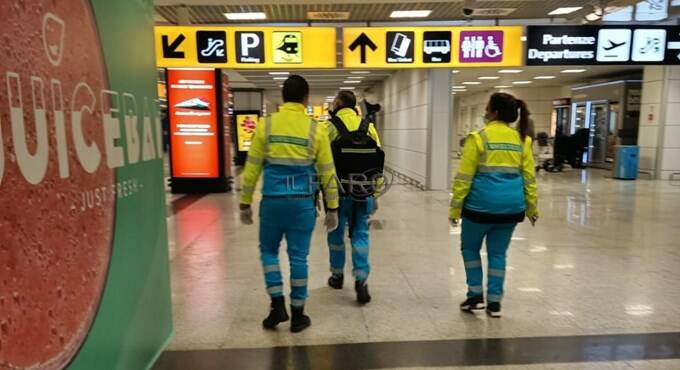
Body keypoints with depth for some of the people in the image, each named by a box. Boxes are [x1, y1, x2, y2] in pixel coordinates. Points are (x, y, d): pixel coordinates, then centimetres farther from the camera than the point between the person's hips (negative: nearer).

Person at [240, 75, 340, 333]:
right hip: (302, 202, 0)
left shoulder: (266, 125, -1)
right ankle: (297, 315, 19)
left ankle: (278, 305, 14)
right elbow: (327, 172, 1)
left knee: (268, 250, 20)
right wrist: (332, 208, 8)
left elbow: (252, 168, 0)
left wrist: (245, 204, 9)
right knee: (298, 256, 9)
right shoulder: (316, 129, -1)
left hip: (272, 201, 0)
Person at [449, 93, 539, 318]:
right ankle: (494, 302, 18)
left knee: (470, 247, 17)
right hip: (511, 205, 4)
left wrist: (455, 208, -3)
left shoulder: (479, 138, -7)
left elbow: (464, 177, -8)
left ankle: (476, 295, 18)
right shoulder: (522, 140, 7)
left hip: (482, 204, -4)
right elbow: (529, 176, 9)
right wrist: (532, 207, 18)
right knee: (498, 252, 14)